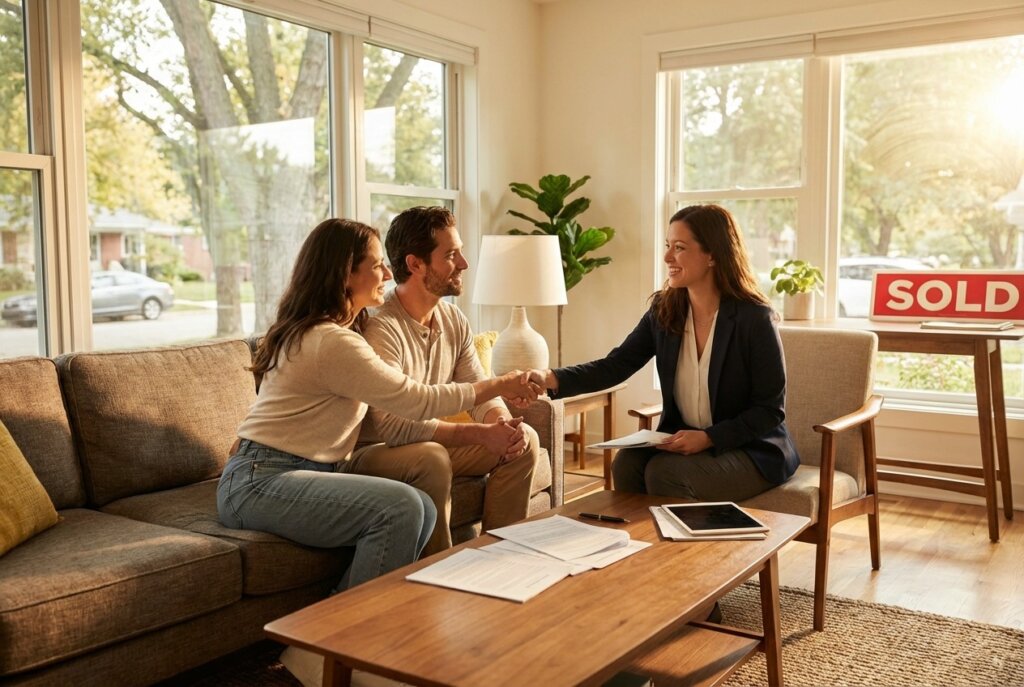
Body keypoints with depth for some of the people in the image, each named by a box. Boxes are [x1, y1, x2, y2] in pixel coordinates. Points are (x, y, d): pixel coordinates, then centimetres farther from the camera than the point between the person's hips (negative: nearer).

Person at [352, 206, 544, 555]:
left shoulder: (454, 320, 2)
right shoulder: (381, 327, -25)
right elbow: (392, 425, -31)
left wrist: (504, 422, -19)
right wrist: (480, 434, -30)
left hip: (429, 444, 8)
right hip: (371, 451, -8)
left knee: (526, 440, -4)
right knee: (432, 458, -37)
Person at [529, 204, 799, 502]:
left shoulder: (755, 318, -15)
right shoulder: (664, 312, 1)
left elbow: (771, 409, -11)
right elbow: (615, 366, -5)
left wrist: (708, 438, -23)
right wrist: (553, 379, -21)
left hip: (752, 450, -4)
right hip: (682, 440, 5)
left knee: (663, 472, -27)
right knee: (627, 463, -22)